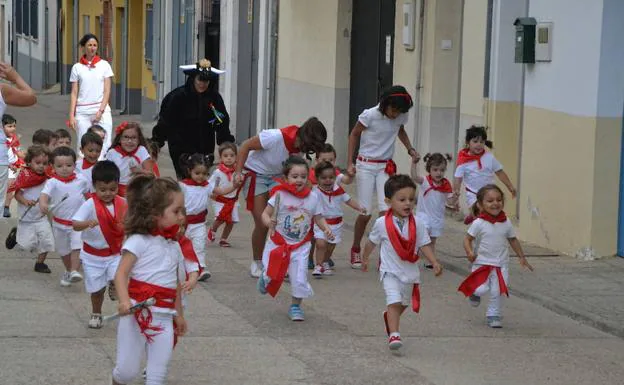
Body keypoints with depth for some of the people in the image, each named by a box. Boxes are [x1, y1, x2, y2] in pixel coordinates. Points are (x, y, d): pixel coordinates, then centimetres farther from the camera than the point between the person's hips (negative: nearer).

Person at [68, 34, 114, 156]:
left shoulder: (104, 65, 7)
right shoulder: (77, 68, 8)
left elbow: (107, 91, 4)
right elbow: (74, 93, 7)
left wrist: (101, 111, -7)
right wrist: (71, 115, -1)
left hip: (102, 110, 0)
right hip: (82, 112, 0)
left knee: (104, 146, -10)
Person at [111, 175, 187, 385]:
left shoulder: (174, 246, 13)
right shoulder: (139, 241, -7)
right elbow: (121, 274, -14)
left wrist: (179, 314, 23)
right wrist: (124, 301, -30)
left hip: (164, 318, 5)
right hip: (137, 313, -5)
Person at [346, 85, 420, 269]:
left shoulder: (401, 117, -4)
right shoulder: (370, 115, -16)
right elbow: (354, 134, -2)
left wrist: (410, 149, 4)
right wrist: (350, 163, -6)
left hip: (385, 166, 3)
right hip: (366, 165, -3)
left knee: (386, 210, -12)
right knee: (366, 212, -3)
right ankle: (355, 249, 21)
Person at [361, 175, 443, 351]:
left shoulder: (417, 223, -7)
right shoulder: (382, 223, -11)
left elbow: (424, 245, -3)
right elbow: (372, 242, 6)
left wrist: (435, 263, -15)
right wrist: (365, 259, 18)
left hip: (409, 271, 4)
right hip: (390, 271, -4)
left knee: (404, 303, 22)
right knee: (394, 301, -20)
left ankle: (389, 317, 51)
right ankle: (393, 335, -21)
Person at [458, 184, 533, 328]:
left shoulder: (506, 223, 0)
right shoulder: (478, 223, -11)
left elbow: (513, 240, 13)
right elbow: (467, 238, -6)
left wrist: (522, 257, 15)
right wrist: (469, 252, -24)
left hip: (501, 264, 3)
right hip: (482, 263, -3)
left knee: (497, 292, -2)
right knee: (482, 290, -13)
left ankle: (493, 315, 18)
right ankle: (474, 292, 23)